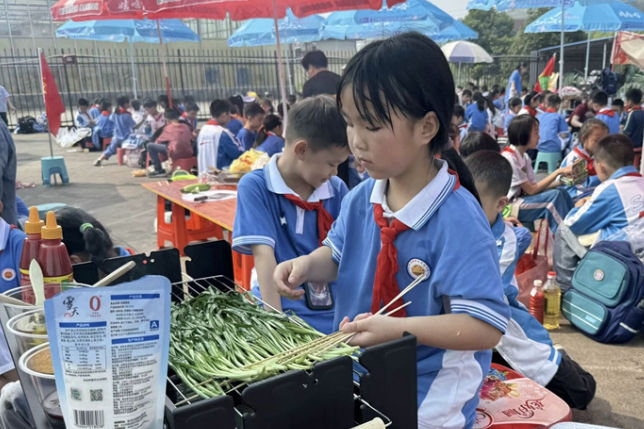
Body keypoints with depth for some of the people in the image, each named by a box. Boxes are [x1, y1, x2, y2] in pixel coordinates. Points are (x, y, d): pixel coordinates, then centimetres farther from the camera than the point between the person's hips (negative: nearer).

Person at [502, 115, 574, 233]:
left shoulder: (524, 157, 8)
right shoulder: (509, 158, -19)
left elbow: (533, 186, 5)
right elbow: (531, 190, -16)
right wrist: (558, 172, -13)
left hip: (521, 199, 8)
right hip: (508, 207, -8)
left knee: (563, 193, -4)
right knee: (555, 195, -19)